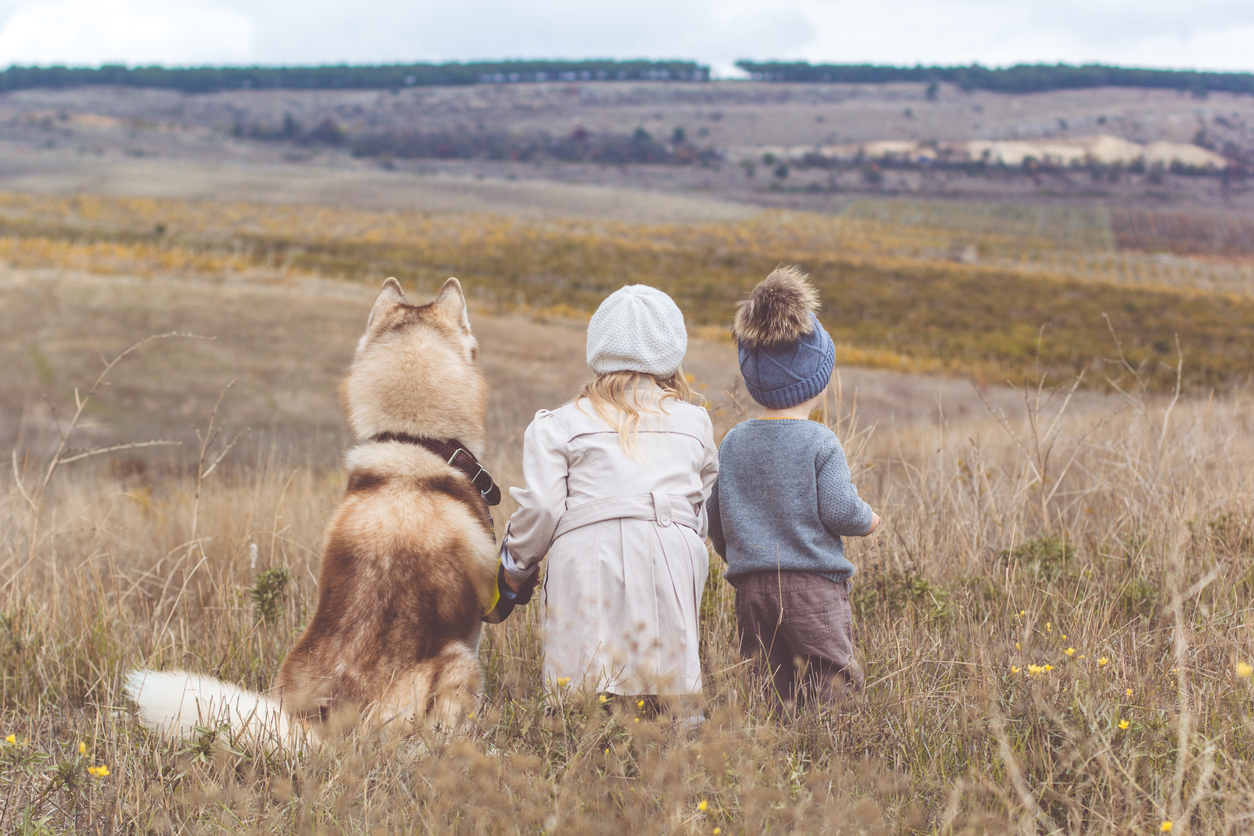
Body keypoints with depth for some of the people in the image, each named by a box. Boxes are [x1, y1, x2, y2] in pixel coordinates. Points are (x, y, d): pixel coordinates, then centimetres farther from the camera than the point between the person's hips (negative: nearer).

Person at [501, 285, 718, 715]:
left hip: (591, 555, -3)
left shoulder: (561, 424, 9)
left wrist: (517, 565, 20)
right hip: (674, 560, 3)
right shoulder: (695, 422, 20)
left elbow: (542, 507, 4)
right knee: (674, 694, 1)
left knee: (586, 698, -7)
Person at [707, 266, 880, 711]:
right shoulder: (820, 442, -9)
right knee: (829, 699, 0)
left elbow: (714, 519, 11)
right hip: (812, 588, -5)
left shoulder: (734, 442, 7)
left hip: (751, 590, 5)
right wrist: (868, 519, 10)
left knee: (776, 696, 9)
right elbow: (841, 511, -11)